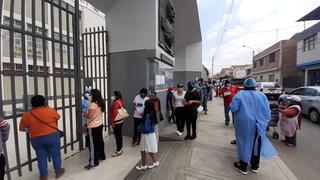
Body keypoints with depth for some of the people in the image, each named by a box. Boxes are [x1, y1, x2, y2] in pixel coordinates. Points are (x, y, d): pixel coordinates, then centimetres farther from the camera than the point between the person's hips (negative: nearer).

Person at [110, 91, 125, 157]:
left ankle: (118, 151, 12)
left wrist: (112, 122, -16)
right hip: (120, 121, 9)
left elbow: (114, 113, -21)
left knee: (117, 136, 1)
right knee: (119, 135, 17)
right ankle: (120, 149, 29)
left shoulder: (116, 102, -18)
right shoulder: (121, 101, 8)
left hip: (116, 122, -9)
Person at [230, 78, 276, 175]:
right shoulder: (262, 95, 1)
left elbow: (233, 108, -18)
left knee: (244, 143, 10)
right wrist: (264, 123, 10)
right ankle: (255, 166, 35)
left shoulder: (240, 94, -11)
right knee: (256, 144, 19)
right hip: (258, 125, 4)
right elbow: (267, 112, 0)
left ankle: (243, 167, 22)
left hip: (244, 124, -3)